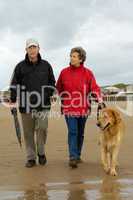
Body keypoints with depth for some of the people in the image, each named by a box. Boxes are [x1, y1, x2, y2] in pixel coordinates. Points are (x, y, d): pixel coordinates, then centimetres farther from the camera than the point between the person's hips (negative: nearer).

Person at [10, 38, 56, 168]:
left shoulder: (46, 65, 7)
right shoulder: (20, 66, 5)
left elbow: (52, 83, 16)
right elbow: (14, 84, 6)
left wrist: (49, 95, 7)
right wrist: (13, 101, 0)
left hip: (43, 105, 0)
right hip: (26, 105, 1)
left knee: (42, 129, -11)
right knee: (28, 132, 6)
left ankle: (41, 152, 13)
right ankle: (31, 158, 18)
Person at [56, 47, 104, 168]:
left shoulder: (88, 73, 0)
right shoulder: (64, 72, 2)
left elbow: (94, 88, -6)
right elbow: (59, 88, 14)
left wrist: (99, 98, -22)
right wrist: (64, 100, 11)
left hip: (83, 108, 1)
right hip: (69, 108, -1)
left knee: (80, 133, 12)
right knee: (72, 132, -11)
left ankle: (78, 155, 27)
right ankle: (73, 157, -10)